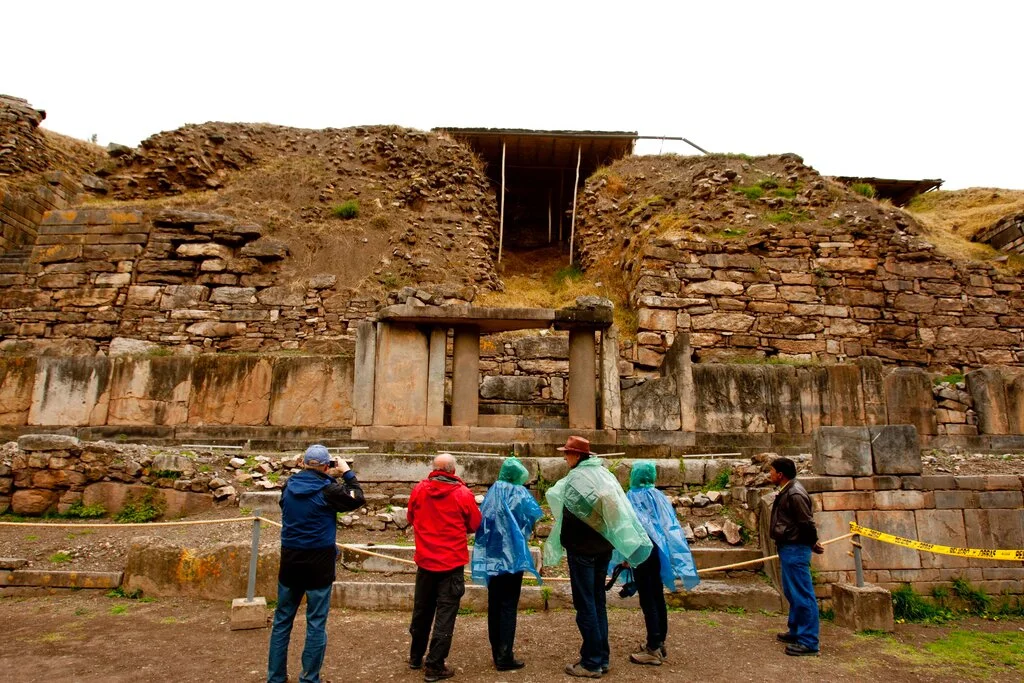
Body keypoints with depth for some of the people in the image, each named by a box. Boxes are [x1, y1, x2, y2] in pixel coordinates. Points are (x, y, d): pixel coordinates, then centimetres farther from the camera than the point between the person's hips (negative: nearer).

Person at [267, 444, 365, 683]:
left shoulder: (289, 485, -1)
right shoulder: (328, 489, -14)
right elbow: (357, 499, -1)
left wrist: (330, 476, 14)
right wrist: (347, 473, 8)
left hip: (290, 560, 5)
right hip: (319, 563, -5)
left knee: (282, 620, 17)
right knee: (316, 623, 6)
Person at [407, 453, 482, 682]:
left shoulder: (419, 489, -5)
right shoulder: (463, 494, -13)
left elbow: (411, 519, 10)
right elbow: (474, 525, -2)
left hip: (425, 561, 4)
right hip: (452, 562, -4)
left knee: (422, 611, 19)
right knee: (445, 614, 4)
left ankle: (416, 657, 34)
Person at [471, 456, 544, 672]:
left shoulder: (492, 493, 6)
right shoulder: (519, 493, -8)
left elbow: (481, 522, 7)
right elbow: (535, 515, -1)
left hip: (492, 557, 5)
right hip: (512, 556, -5)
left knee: (494, 605, 13)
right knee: (508, 606, 0)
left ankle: (497, 652, 21)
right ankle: (505, 657, 3)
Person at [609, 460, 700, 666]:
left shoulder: (632, 497, -11)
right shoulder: (659, 496, 6)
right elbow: (671, 525, 9)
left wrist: (623, 556, -7)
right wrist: (667, 552, 17)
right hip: (660, 551, 7)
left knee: (647, 600, -3)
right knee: (658, 596, 14)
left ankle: (653, 649, 0)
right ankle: (660, 643, 22)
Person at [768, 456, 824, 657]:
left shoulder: (795, 494, -21)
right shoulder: (786, 491, 11)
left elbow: (807, 523, -20)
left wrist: (812, 544, -5)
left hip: (796, 550, -11)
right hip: (788, 548, 11)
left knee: (802, 595, -4)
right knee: (791, 593, 19)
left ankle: (808, 642, 2)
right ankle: (796, 632, 31)